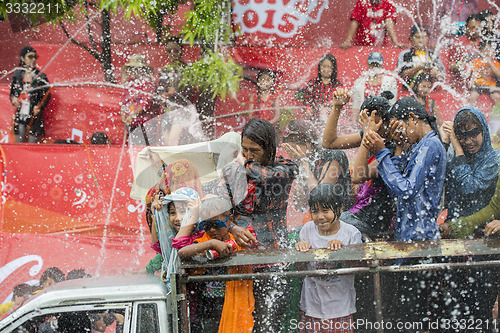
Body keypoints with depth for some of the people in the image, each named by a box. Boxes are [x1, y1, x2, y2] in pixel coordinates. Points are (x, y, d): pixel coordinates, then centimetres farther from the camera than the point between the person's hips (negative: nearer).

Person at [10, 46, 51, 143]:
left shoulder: (41, 76, -2)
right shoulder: (17, 74, 7)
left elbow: (46, 96, -1)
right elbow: (12, 91, 19)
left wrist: (39, 107, -19)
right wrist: (13, 98, -4)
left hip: (34, 116, -3)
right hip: (19, 116, 3)